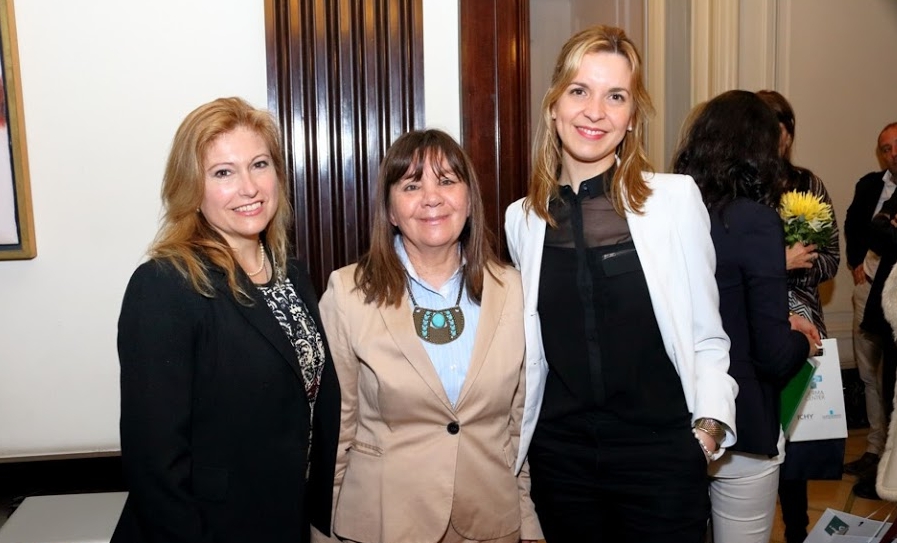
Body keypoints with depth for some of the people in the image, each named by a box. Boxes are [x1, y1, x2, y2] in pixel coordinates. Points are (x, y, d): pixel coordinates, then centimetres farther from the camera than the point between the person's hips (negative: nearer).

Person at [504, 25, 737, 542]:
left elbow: (706, 335, -2)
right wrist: (512, 443, 10)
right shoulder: (522, 218, 1)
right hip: (560, 456, 3)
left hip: (661, 455, -2)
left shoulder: (676, 197, -7)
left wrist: (710, 423, -14)